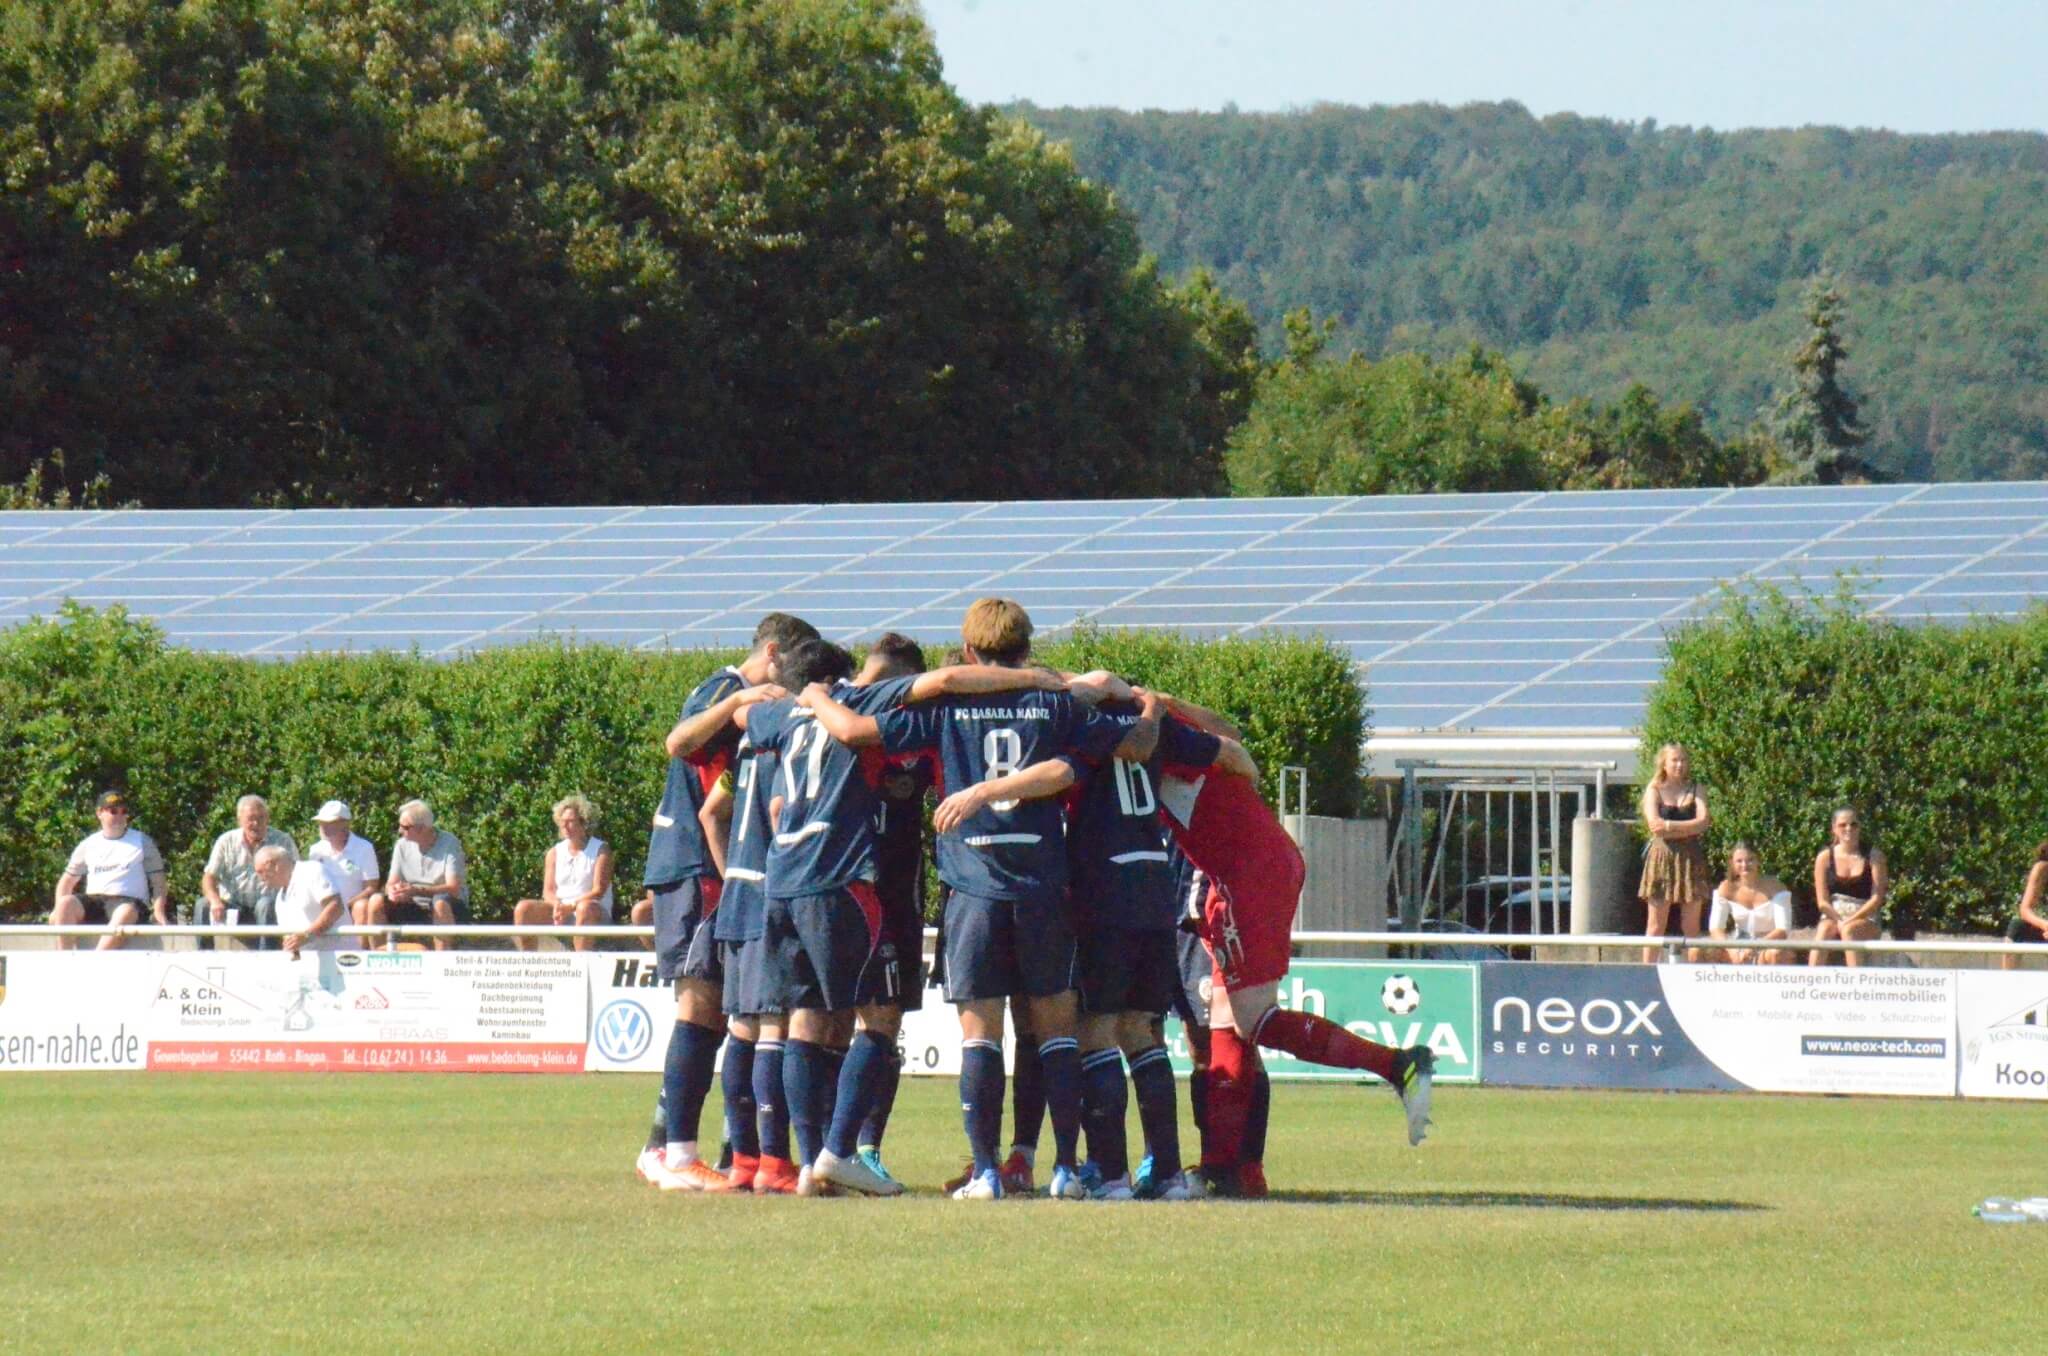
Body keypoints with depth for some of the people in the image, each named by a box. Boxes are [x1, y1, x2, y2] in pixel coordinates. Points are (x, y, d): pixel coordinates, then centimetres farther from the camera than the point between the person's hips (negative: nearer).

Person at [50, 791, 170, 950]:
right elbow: (68, 880, 20)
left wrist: (159, 910, -8)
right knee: (66, 903, -29)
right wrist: (59, 909, 2)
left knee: (126, 913, -39)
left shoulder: (142, 841, 12)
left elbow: (159, 880, 10)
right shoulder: (88, 845, 17)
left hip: (129, 902, -3)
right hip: (93, 901, 3)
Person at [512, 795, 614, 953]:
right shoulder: (554, 853, 14)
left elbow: (598, 891, -9)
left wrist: (571, 906, -21)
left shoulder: (601, 850, 1)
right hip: (560, 910, 4)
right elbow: (548, 891, 7)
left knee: (586, 908, -39)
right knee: (523, 909, -19)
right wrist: (556, 904, -18)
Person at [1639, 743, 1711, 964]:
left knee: (1691, 926, 0)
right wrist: (1689, 826, -9)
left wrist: (1670, 826, -11)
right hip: (1662, 857, -2)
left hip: (1691, 860, 2)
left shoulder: (1696, 791, 11)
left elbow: (1703, 821, -4)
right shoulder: (1654, 790, 6)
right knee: (1656, 923, -2)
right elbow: (1654, 823, -9)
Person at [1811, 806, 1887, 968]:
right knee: (1822, 933, -32)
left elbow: (1877, 898, -6)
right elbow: (1822, 901, 0)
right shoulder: (1825, 857, 3)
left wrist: (1850, 921, -15)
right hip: (1833, 915, 1)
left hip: (1865, 918, -1)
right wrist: (1839, 921, -16)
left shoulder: (1872, 855, -1)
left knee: (1849, 930, -35)